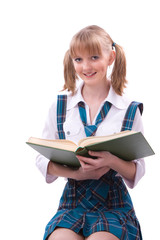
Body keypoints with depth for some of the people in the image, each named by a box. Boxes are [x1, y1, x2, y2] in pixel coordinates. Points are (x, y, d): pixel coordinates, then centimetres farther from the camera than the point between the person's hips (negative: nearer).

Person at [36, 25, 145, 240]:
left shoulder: (129, 109, 1)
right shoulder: (60, 105, 5)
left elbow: (138, 171, 1)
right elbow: (43, 159, 4)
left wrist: (112, 161, -21)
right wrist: (76, 172, -15)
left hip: (114, 204, -1)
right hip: (73, 200, 2)